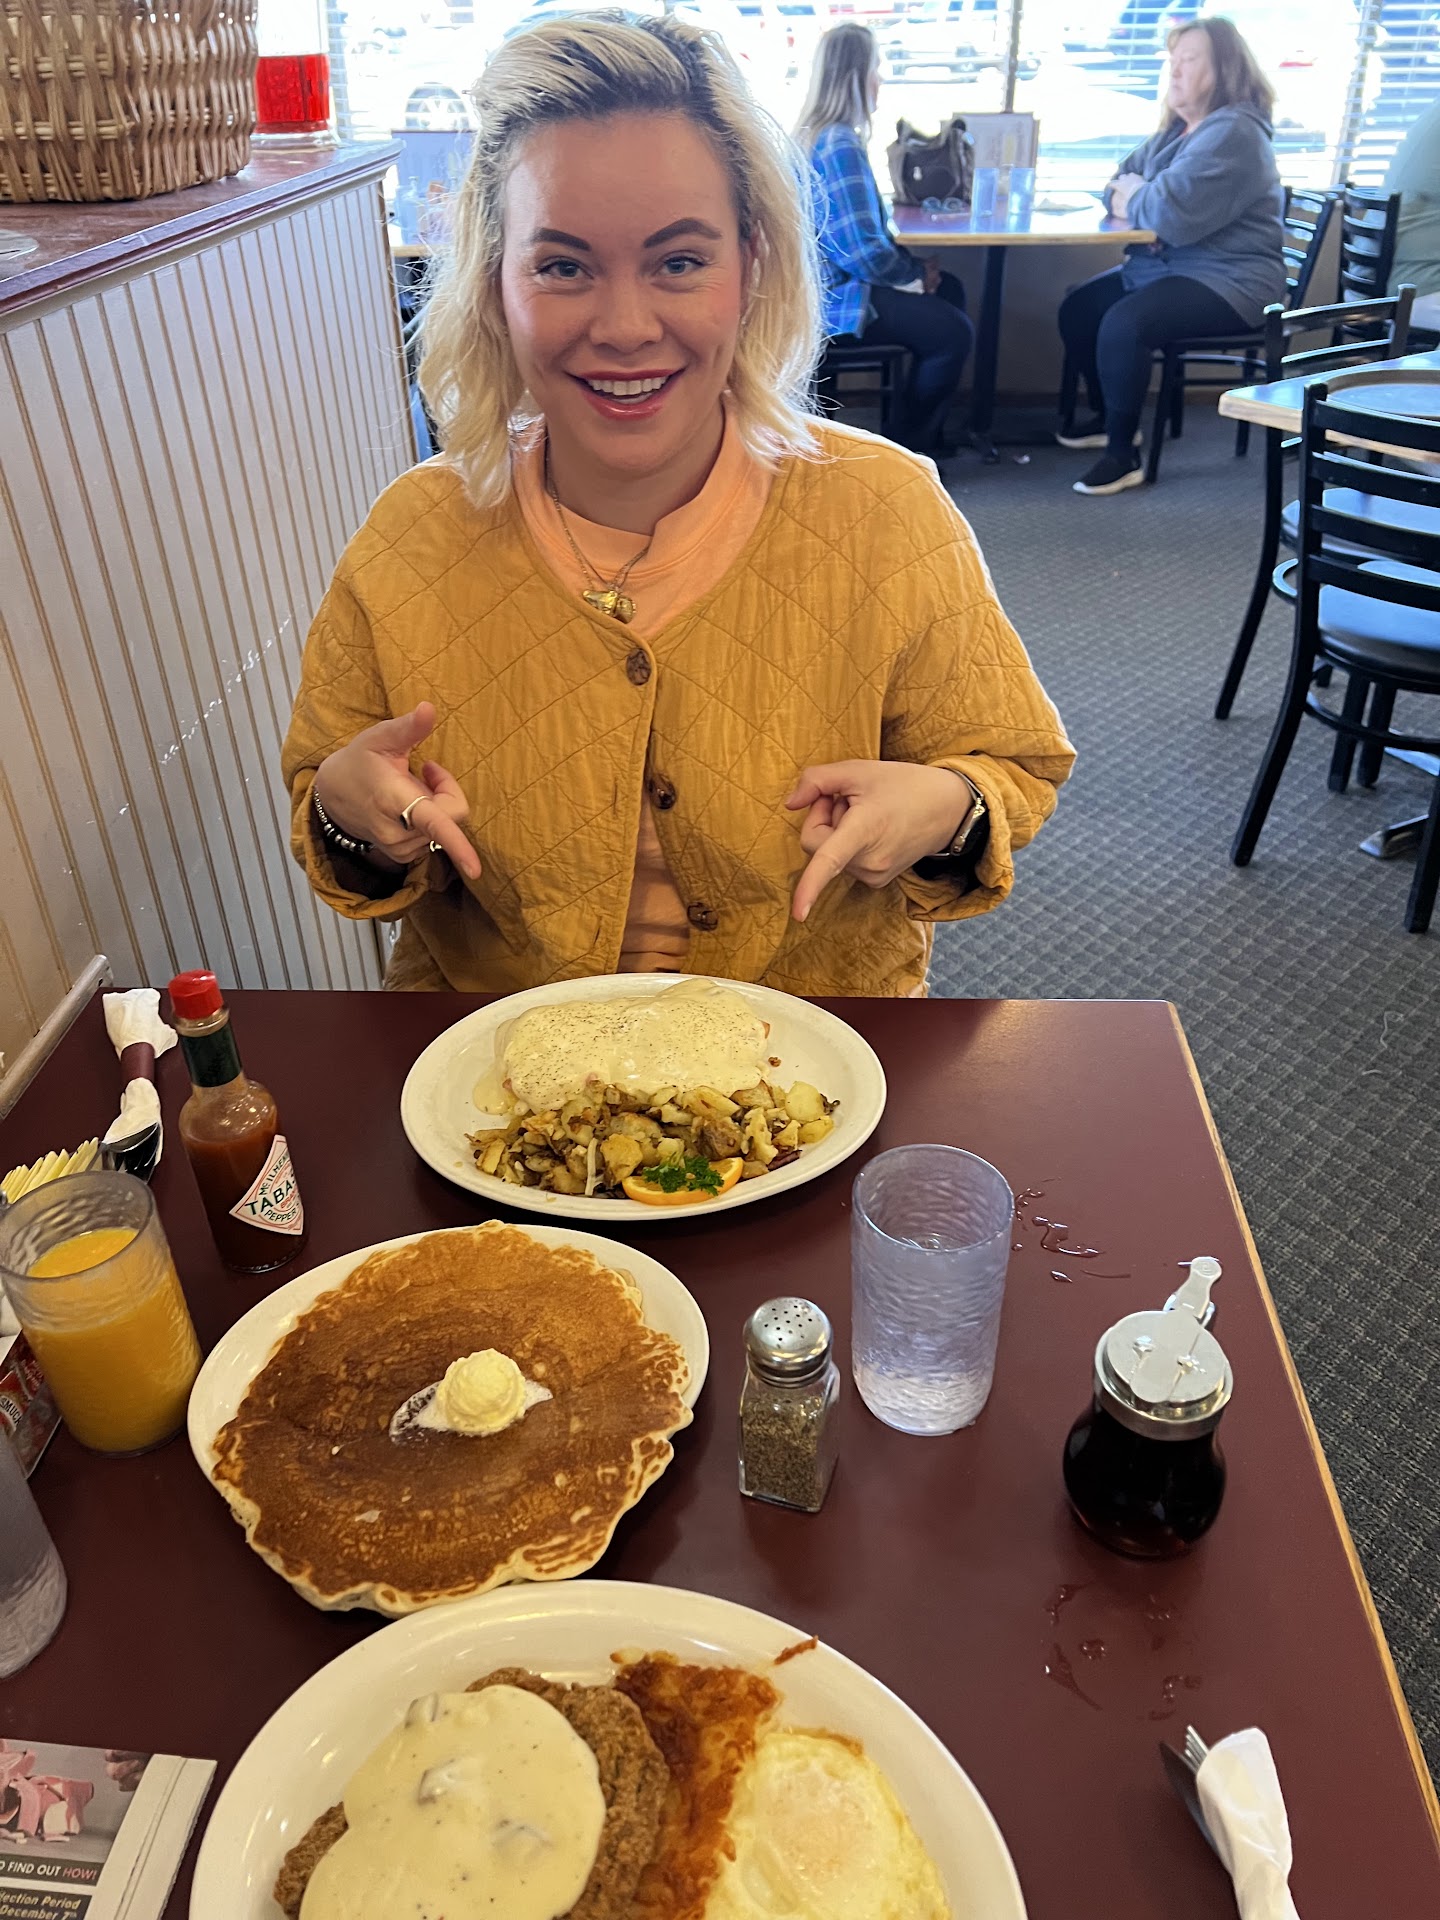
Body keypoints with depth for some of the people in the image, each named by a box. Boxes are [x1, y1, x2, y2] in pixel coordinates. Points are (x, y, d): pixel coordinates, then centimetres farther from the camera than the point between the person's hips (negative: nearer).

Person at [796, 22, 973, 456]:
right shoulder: (840, 145, -21)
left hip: (827, 280, 11)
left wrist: (913, 265, 5)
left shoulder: (817, 132, 11)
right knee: (955, 332, -10)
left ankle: (927, 429, 23)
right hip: (833, 296, -11)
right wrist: (916, 273, -8)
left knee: (950, 291, 17)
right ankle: (910, 446, 7)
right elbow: (864, 252, -25)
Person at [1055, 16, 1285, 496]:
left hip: (1228, 281, -10)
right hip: (1166, 265, 10)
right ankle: (1109, 418, 22)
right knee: (1078, 307, 7)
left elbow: (1176, 214, -28)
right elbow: (1119, 184, 18)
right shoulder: (1177, 130, 15)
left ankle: (1123, 453, -20)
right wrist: (1134, 199, -7)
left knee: (1123, 324, -32)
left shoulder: (1233, 132, -17)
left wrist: (1134, 200, -7)